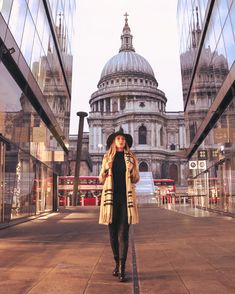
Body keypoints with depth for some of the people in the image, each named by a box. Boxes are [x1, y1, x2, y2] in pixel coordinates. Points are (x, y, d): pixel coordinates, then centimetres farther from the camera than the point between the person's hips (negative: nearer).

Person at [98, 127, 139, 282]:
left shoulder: (131, 157, 7)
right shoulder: (107, 157, 9)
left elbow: (136, 180, 10)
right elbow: (101, 179, 11)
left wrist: (132, 170, -11)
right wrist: (106, 169, -9)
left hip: (126, 198, -1)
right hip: (111, 198, 1)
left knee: (123, 234, -6)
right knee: (113, 232, 8)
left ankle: (122, 269, -3)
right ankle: (117, 263, 25)